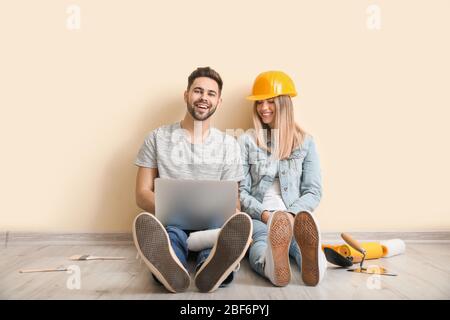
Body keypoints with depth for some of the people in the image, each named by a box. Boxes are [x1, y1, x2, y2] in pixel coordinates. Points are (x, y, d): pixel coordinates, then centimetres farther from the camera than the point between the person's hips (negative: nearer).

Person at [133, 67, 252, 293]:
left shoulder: (229, 145, 8)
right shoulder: (158, 138, 6)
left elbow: (232, 199, 7)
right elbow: (142, 194, 5)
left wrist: (234, 218, -18)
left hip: (213, 223, 1)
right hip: (170, 222, 0)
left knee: (236, 227, -35)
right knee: (171, 232, -37)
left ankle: (213, 268, -66)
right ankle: (170, 268, -68)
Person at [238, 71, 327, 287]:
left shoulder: (305, 141, 11)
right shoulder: (247, 140, 9)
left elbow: (313, 192, 6)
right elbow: (241, 191, 4)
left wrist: (290, 215, -13)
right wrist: (265, 214, -14)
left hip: (295, 217, 1)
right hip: (257, 217, 0)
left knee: (301, 233, -37)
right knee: (262, 239, -37)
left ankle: (312, 260, -67)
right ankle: (272, 262, -67)